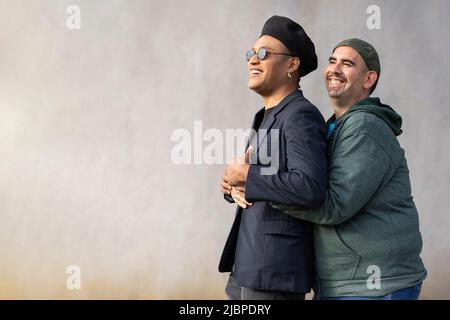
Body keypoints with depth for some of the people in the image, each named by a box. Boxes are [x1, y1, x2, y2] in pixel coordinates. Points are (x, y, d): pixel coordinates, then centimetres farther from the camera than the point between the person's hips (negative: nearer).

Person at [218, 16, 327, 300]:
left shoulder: (301, 116, -12)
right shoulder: (268, 119, 18)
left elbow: (311, 188, -27)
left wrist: (247, 175, -16)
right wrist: (231, 184, -1)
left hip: (275, 272, -9)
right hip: (248, 270, 9)